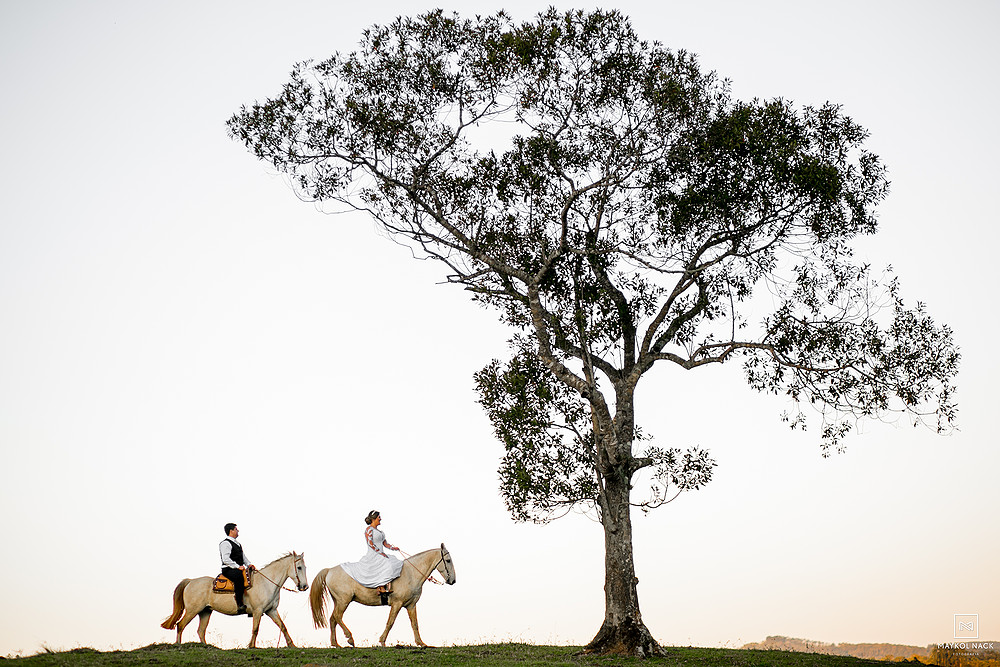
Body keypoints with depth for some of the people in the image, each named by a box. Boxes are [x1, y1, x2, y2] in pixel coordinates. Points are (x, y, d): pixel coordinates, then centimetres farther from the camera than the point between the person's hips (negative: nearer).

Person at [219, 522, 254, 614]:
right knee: (239, 576, -37)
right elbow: (226, 559, -18)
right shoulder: (225, 544, -7)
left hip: (239, 569, 9)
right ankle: (239, 605, -40)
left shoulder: (237, 543, 23)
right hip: (228, 570, -9)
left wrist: (249, 564, 5)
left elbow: (243, 556, 23)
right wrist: (238, 566, -23)